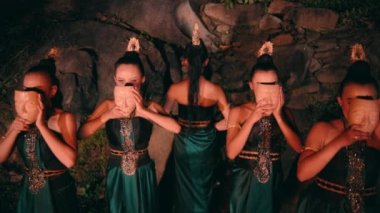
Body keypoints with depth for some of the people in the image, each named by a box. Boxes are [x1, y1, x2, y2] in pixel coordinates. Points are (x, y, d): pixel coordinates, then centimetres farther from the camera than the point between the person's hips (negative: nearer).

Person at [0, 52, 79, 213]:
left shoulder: (64, 118, -16)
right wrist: (14, 130, -16)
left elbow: (70, 161, -29)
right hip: (28, 192, 5)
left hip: (57, 193, -5)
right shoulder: (21, 120, 1)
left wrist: (41, 125, -28)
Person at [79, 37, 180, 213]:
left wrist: (143, 112, -33)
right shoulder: (107, 106, -7)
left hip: (143, 173, -1)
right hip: (117, 173, 1)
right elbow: (82, 133, -14)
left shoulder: (149, 106, -13)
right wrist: (107, 116, -25)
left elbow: (176, 127, -28)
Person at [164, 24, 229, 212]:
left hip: (183, 144, 0)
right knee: (203, 186, 23)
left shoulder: (175, 89, -17)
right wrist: (211, 127, 0)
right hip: (206, 144, 0)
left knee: (185, 186, 22)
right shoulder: (215, 90, -18)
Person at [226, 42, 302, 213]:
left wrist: (278, 116, -19)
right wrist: (252, 119, -21)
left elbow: (299, 148, -13)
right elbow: (231, 153, -17)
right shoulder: (238, 112, -9)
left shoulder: (284, 113, -1)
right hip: (244, 181, -2)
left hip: (272, 180, 2)